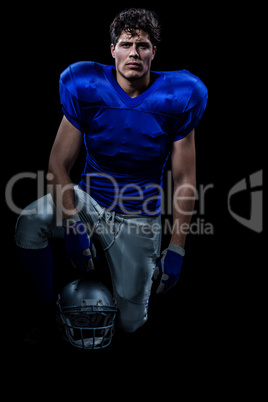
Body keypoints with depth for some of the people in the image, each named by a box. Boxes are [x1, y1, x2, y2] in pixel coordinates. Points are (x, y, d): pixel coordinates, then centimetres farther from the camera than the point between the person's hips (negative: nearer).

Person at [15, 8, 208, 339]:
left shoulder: (176, 99, -12)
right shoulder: (88, 89, -12)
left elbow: (184, 179, -8)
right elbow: (59, 164, -10)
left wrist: (176, 250, -11)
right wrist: (72, 227, -21)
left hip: (139, 218, 0)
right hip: (88, 199, 1)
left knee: (130, 322, 0)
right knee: (29, 225, -30)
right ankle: (46, 308, -3)